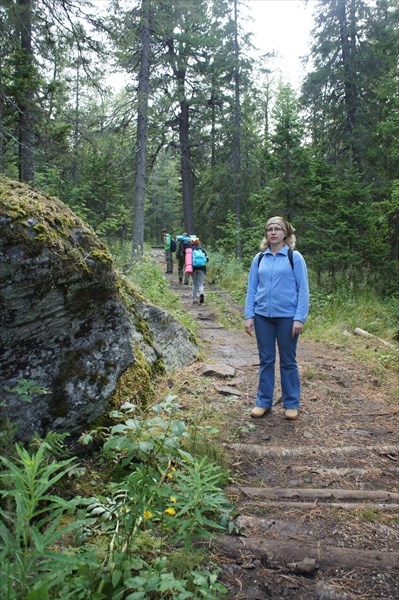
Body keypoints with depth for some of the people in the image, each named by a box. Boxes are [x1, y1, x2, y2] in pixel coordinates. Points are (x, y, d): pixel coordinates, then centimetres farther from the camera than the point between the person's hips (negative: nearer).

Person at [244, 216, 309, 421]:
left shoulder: (294, 258, -2)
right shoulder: (259, 259, 7)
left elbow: (303, 289, -4)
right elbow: (251, 289, 8)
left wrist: (300, 318, -11)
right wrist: (249, 316, 1)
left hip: (287, 317, -3)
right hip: (262, 316, 3)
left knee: (288, 361, 8)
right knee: (266, 360, 10)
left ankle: (291, 404, 21)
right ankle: (263, 402, 21)